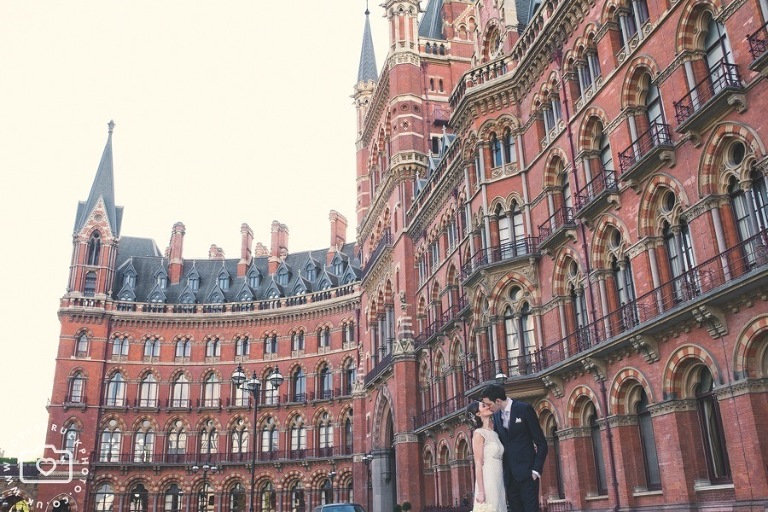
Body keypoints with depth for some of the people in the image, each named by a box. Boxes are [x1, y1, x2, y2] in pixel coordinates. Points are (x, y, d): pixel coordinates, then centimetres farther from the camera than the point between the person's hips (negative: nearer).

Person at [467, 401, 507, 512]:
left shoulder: (494, 433, 14)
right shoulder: (478, 434, -7)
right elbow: (478, 464, -12)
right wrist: (481, 491, -17)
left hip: (499, 482, 7)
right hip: (487, 483, -7)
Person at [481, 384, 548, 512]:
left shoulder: (524, 409, -8)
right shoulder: (496, 415, 9)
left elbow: (541, 443, -7)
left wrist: (536, 470, -13)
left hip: (526, 472, -5)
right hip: (509, 475, 6)